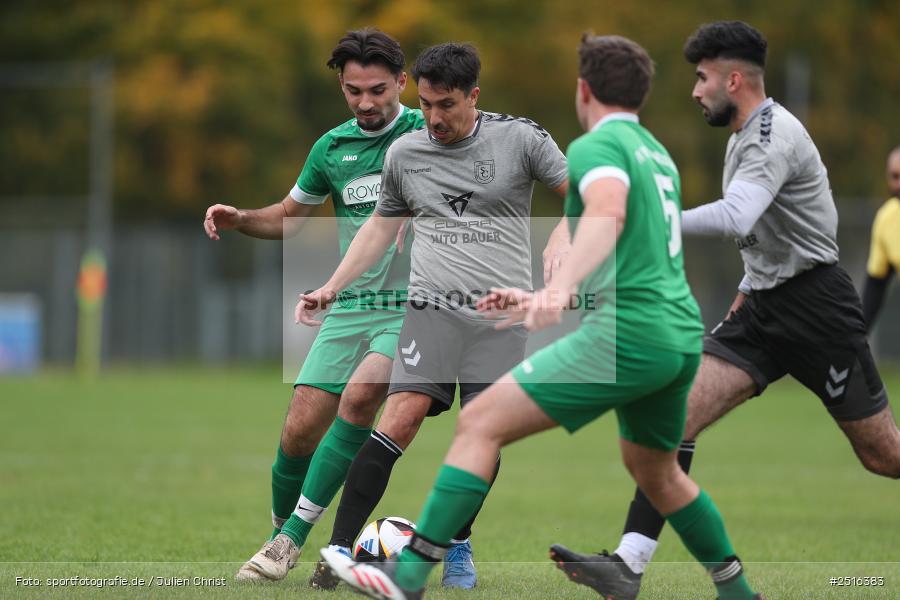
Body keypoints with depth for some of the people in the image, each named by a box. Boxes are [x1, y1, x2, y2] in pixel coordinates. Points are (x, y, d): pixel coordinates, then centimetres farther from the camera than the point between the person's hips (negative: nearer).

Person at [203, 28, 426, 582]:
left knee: (359, 396, -28)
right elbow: (291, 217, 24)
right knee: (301, 427, -4)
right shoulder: (332, 147, 9)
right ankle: (281, 534, 19)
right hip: (351, 308, 4)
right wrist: (240, 220, 5)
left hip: (413, 307, -4)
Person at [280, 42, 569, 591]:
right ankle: (339, 550, -15)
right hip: (432, 308, 1)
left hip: (501, 314, -1)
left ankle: (458, 547, 17)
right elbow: (381, 227, 23)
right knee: (401, 418, -15)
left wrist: (561, 245, -16)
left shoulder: (520, 139, 0)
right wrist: (330, 290, 18)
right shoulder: (405, 154, 9)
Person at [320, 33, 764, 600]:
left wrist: (559, 288, -42)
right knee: (657, 473, 31)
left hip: (626, 336, -9)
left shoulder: (597, 146, -4)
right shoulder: (658, 154, 23)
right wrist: (542, 302, 37)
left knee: (480, 423, -9)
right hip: (682, 337, 9)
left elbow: (607, 214, -27)